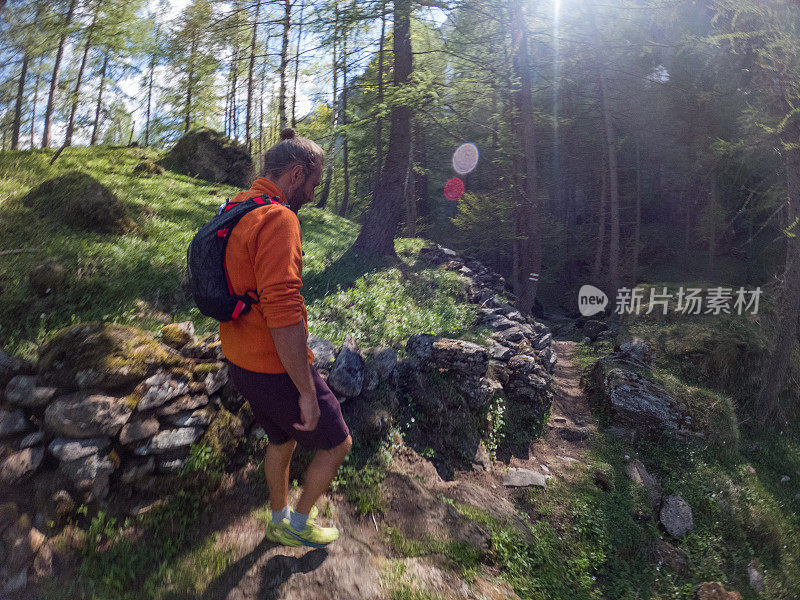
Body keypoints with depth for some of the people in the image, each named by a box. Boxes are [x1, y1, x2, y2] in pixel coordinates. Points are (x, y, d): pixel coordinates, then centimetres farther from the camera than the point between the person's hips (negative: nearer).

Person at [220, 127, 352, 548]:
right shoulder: (278, 218, -24)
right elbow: (284, 315, -31)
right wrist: (307, 392, -23)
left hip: (240, 362, 10)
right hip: (276, 369, -9)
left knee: (281, 441, 28)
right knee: (336, 443, 13)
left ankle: (280, 522, 48)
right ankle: (299, 525, 30)